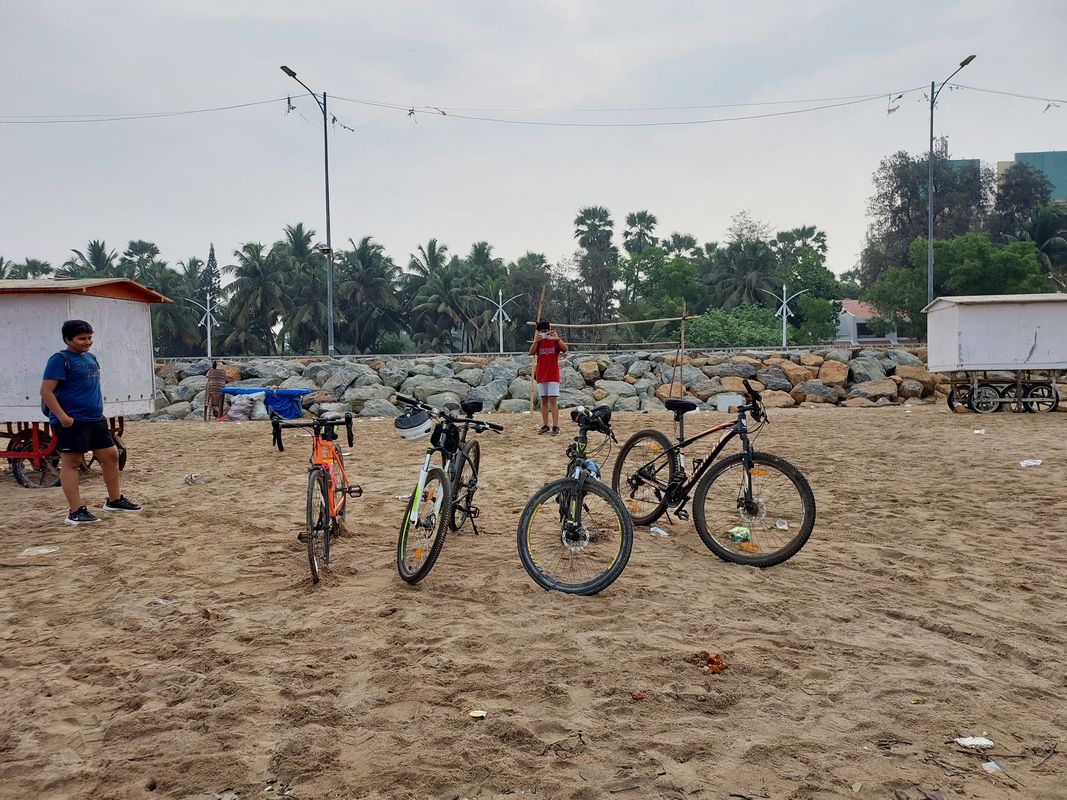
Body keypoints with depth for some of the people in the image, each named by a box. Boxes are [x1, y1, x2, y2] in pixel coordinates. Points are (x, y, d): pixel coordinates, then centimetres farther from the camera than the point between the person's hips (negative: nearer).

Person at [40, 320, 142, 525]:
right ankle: (76, 512, -2)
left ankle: (114, 500, 27)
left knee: (111, 455, 13)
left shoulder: (91, 358, 15)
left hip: (96, 420, 9)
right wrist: (62, 417, -23)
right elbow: (46, 391, -15)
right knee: (70, 463, -3)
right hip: (72, 422, -9)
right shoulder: (60, 359, -9)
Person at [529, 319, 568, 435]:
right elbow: (531, 352, -11)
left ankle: (555, 427, -9)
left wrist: (557, 338, -32)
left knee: (553, 400, -8)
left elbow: (565, 349, -19)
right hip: (541, 375, 3)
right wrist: (535, 341, -27)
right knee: (544, 400, 7)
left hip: (553, 375, -3)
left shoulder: (555, 340, -2)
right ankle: (545, 425, 12)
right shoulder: (538, 341, 5)